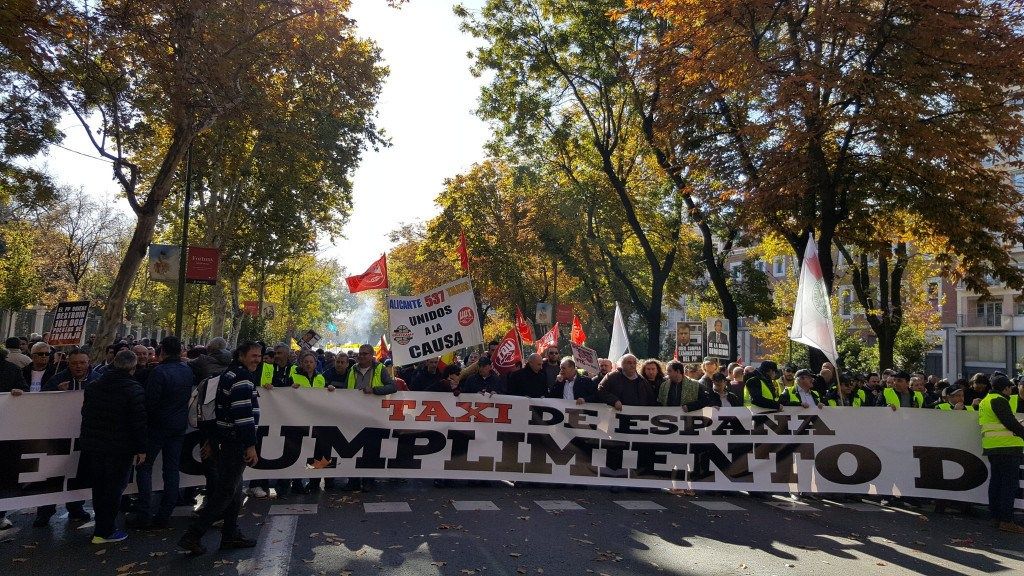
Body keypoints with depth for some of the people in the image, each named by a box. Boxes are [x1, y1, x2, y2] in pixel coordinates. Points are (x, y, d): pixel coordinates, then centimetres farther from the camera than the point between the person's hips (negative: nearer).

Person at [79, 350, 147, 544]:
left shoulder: (93, 386, 5)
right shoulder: (134, 390, -16)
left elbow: (86, 414, 14)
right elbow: (139, 422, -17)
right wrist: (141, 448, -9)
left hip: (92, 445, 6)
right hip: (120, 448, -6)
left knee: (99, 487, 18)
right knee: (114, 488, 4)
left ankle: (103, 526, 29)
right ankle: (104, 532, 8)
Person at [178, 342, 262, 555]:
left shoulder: (229, 374, 16)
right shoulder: (243, 377, -16)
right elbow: (244, 413, -23)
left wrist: (211, 441, 25)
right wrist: (251, 445, -20)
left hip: (225, 439, 11)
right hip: (236, 441, -11)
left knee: (233, 488, 16)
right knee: (226, 491, -5)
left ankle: (230, 535, 24)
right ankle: (192, 536, -2)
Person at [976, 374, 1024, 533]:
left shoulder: (985, 401, 20)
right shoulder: (999, 400, -11)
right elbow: (1010, 423, -17)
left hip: (992, 448, 10)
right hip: (1006, 447, -10)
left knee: (996, 481, 14)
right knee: (1010, 484, -8)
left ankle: (996, 516, 20)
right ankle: (1006, 520, -8)